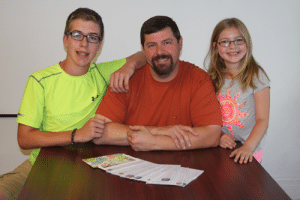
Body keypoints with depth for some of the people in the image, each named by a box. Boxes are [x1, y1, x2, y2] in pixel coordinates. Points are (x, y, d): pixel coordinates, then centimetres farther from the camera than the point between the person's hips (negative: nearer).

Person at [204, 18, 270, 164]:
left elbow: (262, 120, -8)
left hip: (249, 152, -2)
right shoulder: (213, 77, 6)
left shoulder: (256, 76, -4)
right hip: (218, 150, 3)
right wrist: (218, 136, -8)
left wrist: (248, 147, -21)